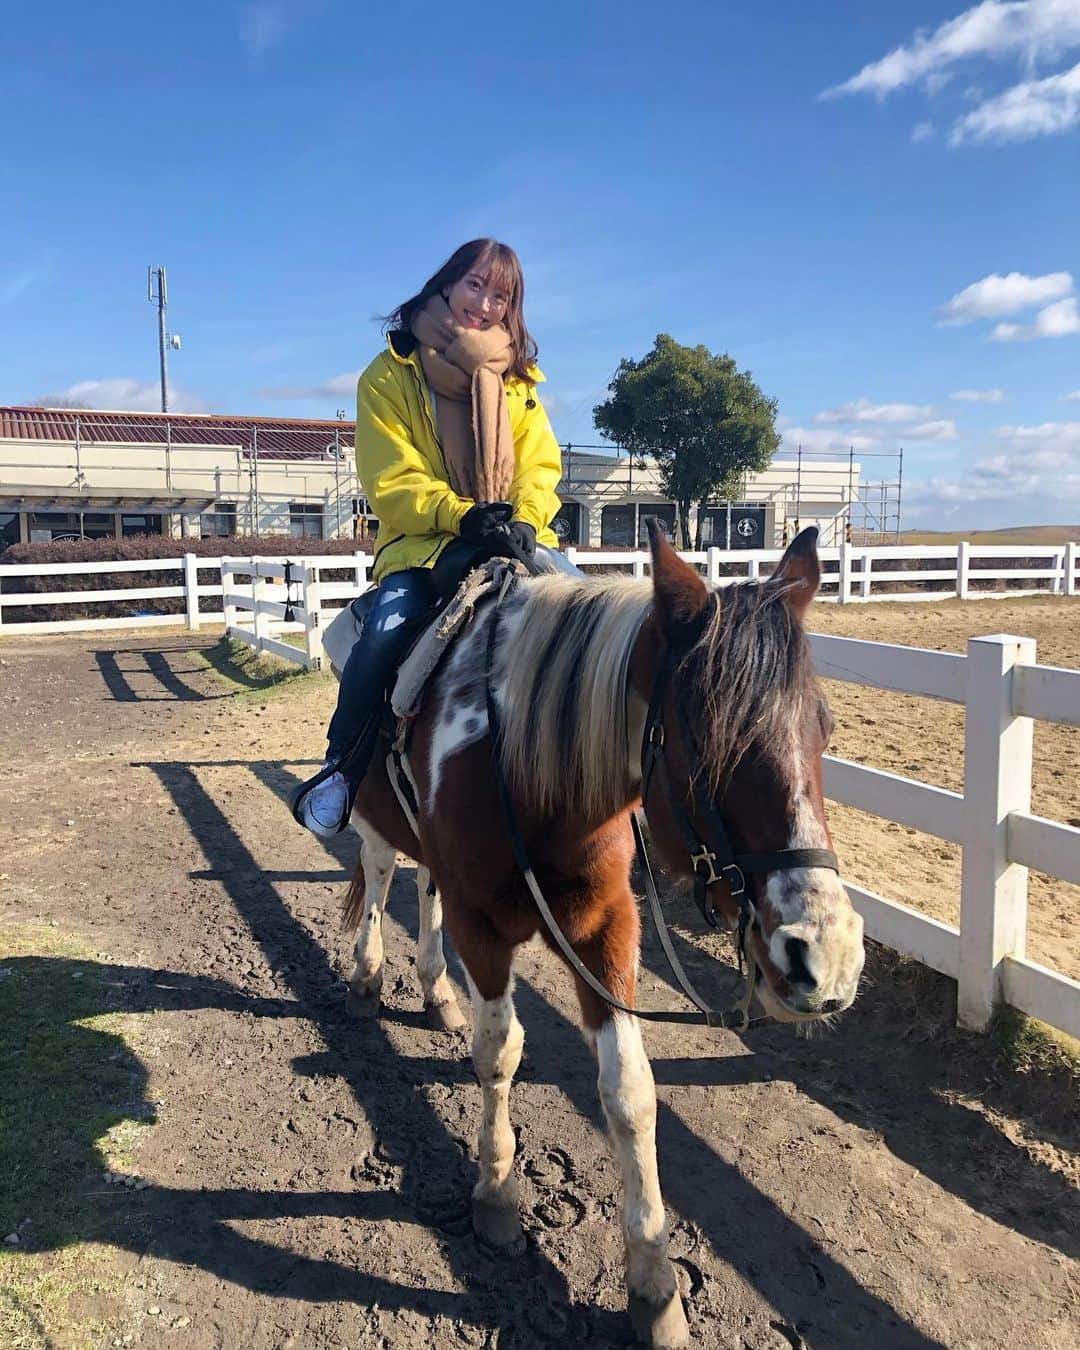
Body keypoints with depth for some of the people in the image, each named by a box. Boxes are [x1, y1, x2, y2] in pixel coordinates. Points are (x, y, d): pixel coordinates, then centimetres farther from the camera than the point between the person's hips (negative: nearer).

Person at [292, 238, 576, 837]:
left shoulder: (518, 375, 12)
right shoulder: (390, 374, 1)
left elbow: (541, 465, 4)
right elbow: (393, 483, -8)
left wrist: (523, 522, -18)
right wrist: (463, 515, -24)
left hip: (513, 538, 3)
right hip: (423, 541, -3)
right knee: (387, 629, -29)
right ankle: (343, 765, -7)